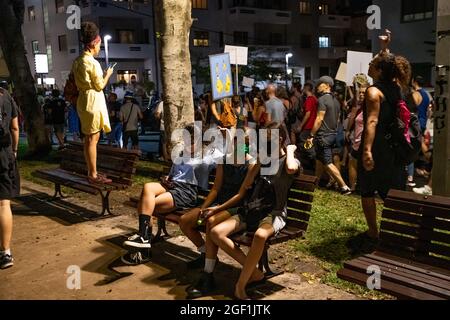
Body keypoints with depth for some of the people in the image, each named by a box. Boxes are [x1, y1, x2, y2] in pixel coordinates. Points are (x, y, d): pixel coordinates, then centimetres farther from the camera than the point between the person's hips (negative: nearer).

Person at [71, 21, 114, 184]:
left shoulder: (78, 61, 11)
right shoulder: (92, 62, -15)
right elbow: (100, 85, -11)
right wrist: (108, 74, 5)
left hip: (83, 100, 9)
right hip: (93, 101, -9)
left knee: (91, 138, 14)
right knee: (92, 139, -5)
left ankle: (92, 171, 21)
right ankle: (93, 175, 0)